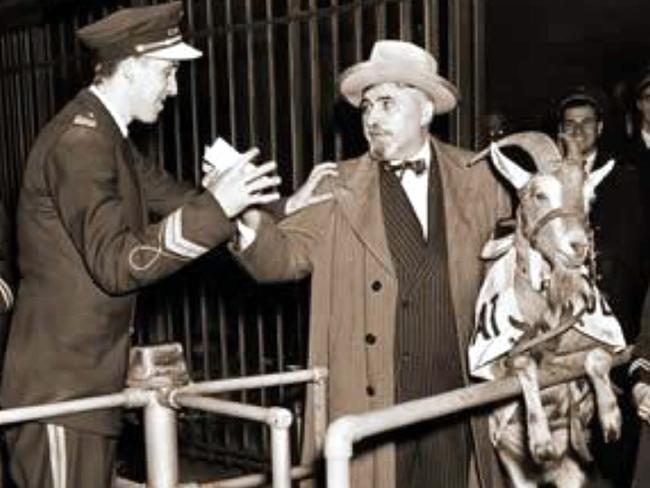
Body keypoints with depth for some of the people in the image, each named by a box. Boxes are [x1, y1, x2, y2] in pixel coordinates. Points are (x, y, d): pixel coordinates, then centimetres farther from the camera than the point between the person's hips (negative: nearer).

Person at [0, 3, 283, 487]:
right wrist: (216, 207, -31)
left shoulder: (108, 137, 14)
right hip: (59, 390, -10)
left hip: (86, 384, 10)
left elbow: (177, 199, 14)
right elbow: (115, 263, -25)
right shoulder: (81, 138, -18)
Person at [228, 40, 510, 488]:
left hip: (455, 397, 1)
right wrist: (250, 220, -24)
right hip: (369, 401, -1)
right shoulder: (341, 189, 1)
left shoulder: (475, 179, 3)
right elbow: (283, 256, -3)